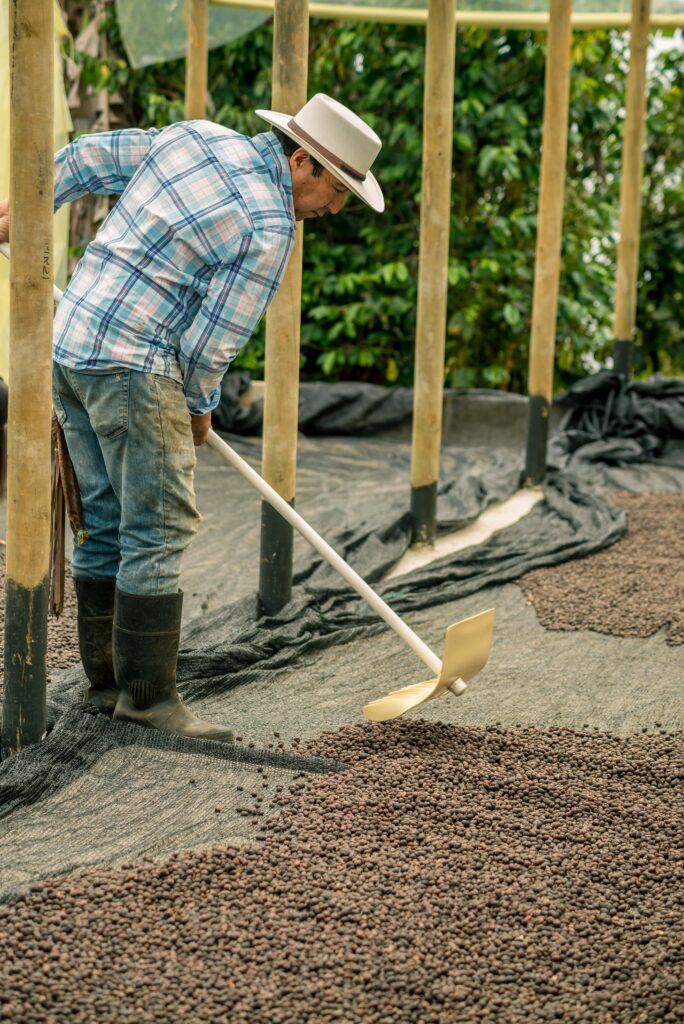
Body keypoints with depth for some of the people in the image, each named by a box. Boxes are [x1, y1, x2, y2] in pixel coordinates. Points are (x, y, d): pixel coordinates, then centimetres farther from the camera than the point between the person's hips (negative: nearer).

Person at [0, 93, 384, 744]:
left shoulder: (197, 136, 10)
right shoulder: (268, 230, -12)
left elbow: (86, 159, 17)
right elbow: (213, 341, -10)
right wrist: (199, 407, 9)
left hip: (69, 346, 9)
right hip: (133, 364, -9)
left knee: (109, 520, 12)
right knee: (161, 526, -5)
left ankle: (106, 679, 17)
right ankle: (148, 694, -3)